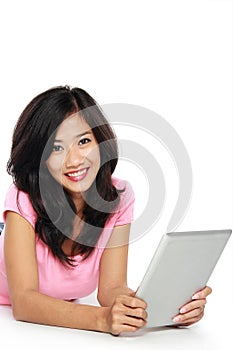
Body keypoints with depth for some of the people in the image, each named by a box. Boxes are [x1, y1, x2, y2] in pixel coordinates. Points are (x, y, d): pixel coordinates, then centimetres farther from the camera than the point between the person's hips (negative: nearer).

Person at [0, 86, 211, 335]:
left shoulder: (118, 197, -14)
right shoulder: (24, 199, -25)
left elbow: (110, 288, -16)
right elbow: (23, 301, -33)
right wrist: (102, 319, -49)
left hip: (67, 323, 4)